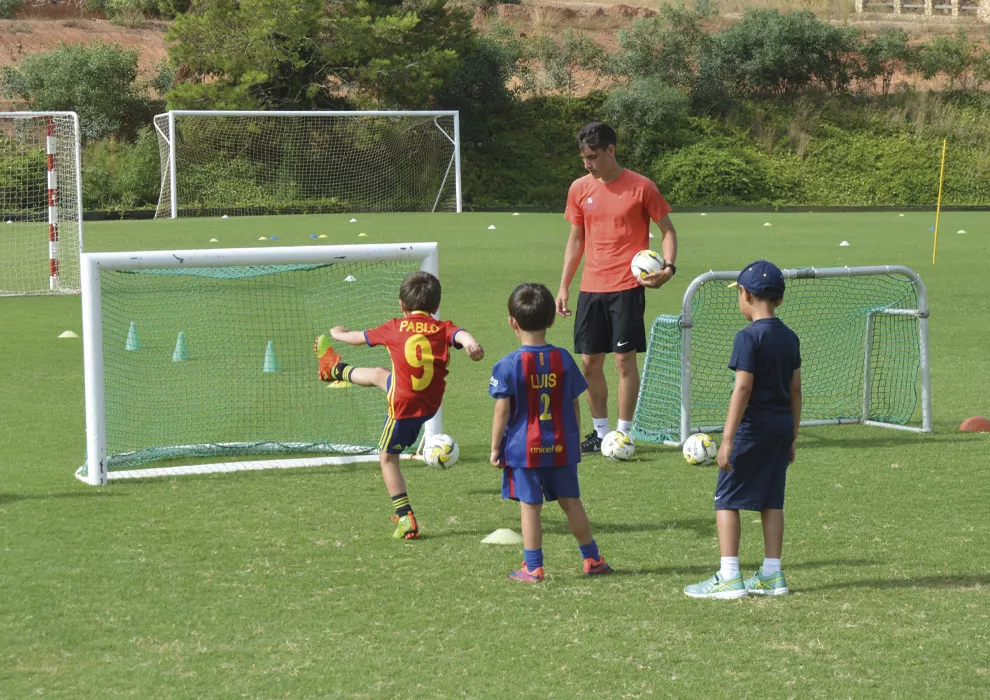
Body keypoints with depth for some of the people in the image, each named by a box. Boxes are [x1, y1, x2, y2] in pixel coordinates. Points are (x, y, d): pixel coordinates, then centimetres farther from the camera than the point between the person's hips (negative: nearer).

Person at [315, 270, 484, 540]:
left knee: (388, 458, 11)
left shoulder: (395, 328, -5)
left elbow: (358, 338, 9)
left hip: (404, 406, -5)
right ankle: (336, 370, 55)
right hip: (433, 403, 5)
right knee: (379, 374, 28)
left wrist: (337, 333, 29)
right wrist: (471, 343, -45)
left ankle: (406, 520, 6)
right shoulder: (443, 328, -2)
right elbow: (461, 335, -25)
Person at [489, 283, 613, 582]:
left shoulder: (508, 365, -12)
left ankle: (533, 568, 4)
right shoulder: (563, 359, -1)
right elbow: (574, 405, 5)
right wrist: (575, 439, 17)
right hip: (561, 446, 3)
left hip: (523, 448, -3)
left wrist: (495, 447, -2)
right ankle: (592, 559, 24)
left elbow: (502, 411, -11)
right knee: (571, 502, 15)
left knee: (530, 506, 2)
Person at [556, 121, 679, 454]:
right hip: (591, 288, 5)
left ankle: (623, 433, 3)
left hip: (627, 286, -5)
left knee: (625, 358, -5)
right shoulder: (579, 189, 8)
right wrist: (564, 286, 12)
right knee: (589, 362, 5)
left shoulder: (641, 187, -5)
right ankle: (600, 432, 17)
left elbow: (668, 230, 2)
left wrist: (669, 266, -15)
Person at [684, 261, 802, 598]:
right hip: (782, 427, 7)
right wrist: (792, 437, 18)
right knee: (772, 500, 12)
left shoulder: (749, 336, -14)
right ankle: (772, 575, 14)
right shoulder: (790, 338, 8)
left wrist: (728, 438, -19)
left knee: (726, 499, 0)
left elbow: (743, 387, -19)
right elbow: (795, 390, 11)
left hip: (753, 427, -7)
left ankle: (729, 577, -4)